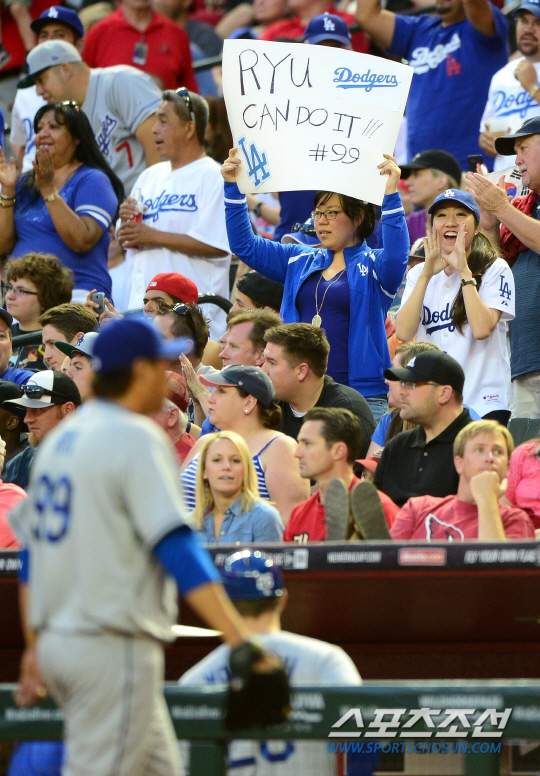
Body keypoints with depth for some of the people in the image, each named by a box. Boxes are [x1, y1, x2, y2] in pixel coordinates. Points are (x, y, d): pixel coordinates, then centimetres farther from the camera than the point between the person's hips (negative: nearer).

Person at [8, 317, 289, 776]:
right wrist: (240, 640, -28)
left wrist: (35, 645, 25)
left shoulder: (60, 440, 14)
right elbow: (176, 548, -22)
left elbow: (33, 549, 19)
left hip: (57, 639, 9)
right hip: (112, 647, -9)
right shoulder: (137, 439, -12)